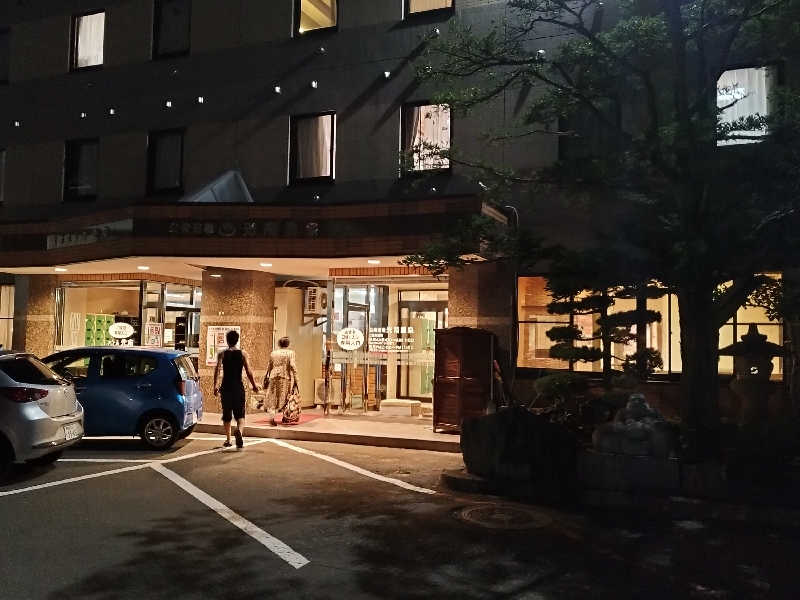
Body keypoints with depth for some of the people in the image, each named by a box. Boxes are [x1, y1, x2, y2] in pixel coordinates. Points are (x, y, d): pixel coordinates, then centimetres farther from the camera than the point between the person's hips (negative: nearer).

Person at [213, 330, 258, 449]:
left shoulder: (222, 354, 2)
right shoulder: (243, 354, 1)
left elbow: (217, 370, -12)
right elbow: (248, 371, -4)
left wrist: (215, 385, -14)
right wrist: (254, 385, 4)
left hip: (226, 388, 1)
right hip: (239, 388, -1)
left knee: (226, 415, 14)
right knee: (240, 414, 1)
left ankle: (228, 440, 21)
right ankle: (239, 430, -30)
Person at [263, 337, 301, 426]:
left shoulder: (273, 353, 8)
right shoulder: (290, 353, -3)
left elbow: (269, 367, 12)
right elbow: (292, 366, -12)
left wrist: (267, 377, 22)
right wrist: (295, 379, -9)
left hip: (274, 377, 3)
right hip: (286, 377, -3)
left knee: (273, 398, 7)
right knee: (288, 398, 9)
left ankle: (272, 417, -6)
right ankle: (287, 419, 13)